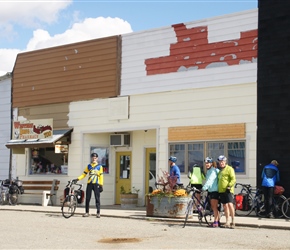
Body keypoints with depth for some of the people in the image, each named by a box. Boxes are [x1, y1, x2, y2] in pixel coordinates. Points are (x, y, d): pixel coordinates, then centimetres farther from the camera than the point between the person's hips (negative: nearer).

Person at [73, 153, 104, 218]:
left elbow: (101, 176, 3)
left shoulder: (99, 166, 6)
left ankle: (98, 213, -2)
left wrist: (101, 185, -4)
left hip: (96, 184, -3)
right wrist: (77, 179, -3)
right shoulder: (88, 166, 13)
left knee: (97, 198, -4)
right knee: (87, 198, 3)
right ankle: (87, 212, 11)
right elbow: (84, 174, 11)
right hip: (89, 183, 3)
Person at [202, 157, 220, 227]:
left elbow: (210, 180, -23)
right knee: (213, 207, 11)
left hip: (215, 190, -9)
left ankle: (216, 222, -8)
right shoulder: (208, 171, 17)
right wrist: (205, 188, 9)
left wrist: (204, 188, -30)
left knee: (214, 206, -9)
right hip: (210, 191, 9)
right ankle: (218, 221, 18)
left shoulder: (214, 171, -13)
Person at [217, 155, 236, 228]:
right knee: (225, 206, 7)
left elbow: (233, 179, -9)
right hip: (221, 191, 8)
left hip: (228, 190, -8)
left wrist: (229, 187, -18)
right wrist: (218, 188, 25)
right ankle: (227, 222, 10)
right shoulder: (220, 170, 23)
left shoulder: (229, 169, -1)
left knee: (230, 204, -17)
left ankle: (233, 221, -10)